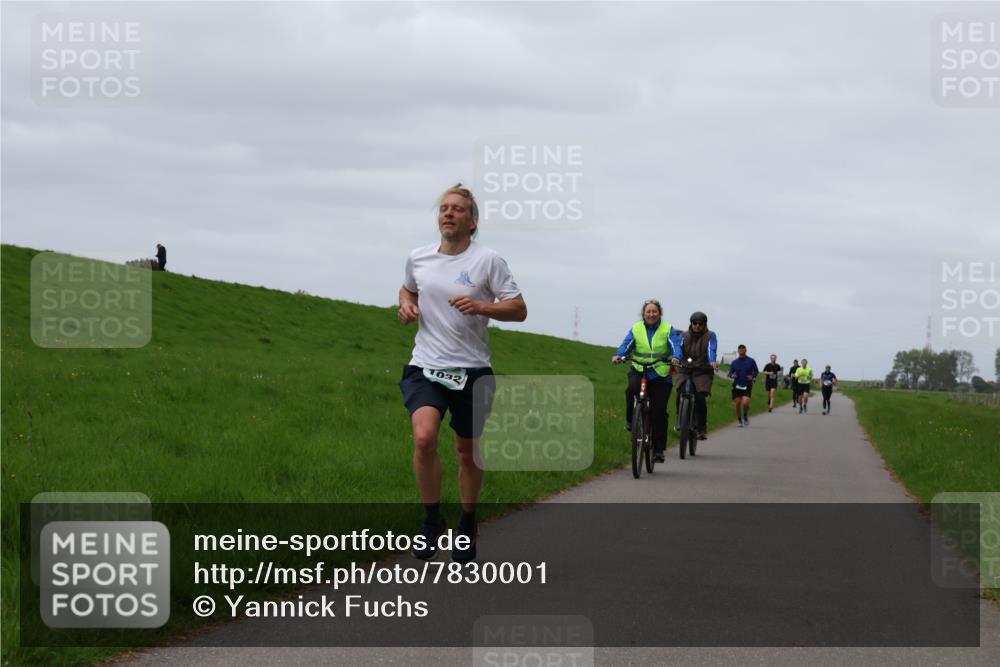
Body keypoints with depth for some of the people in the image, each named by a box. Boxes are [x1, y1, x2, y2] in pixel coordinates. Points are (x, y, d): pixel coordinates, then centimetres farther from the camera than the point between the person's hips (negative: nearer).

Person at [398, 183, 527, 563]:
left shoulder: (487, 261, -5)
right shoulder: (418, 259, 6)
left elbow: (519, 310, -5)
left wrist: (481, 307, -21)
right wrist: (406, 305, 5)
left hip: (472, 370, -1)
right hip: (425, 366, 1)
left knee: (468, 451, 11)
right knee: (424, 437, -23)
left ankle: (468, 524, 33)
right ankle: (432, 520, -5)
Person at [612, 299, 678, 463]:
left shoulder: (668, 329, 3)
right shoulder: (636, 329, 6)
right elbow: (627, 344, -6)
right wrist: (618, 355, -26)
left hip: (661, 375, 0)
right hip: (639, 371, 0)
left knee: (659, 412, -3)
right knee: (632, 389, -34)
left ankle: (659, 449, 5)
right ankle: (631, 420, -9)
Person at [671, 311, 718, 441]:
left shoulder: (710, 336, 5)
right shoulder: (684, 336, 8)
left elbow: (711, 349, -14)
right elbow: (678, 346, -11)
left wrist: (712, 361, -35)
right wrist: (675, 357, -34)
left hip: (703, 372, -2)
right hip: (684, 371, 2)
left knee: (700, 397, -19)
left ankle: (702, 429, -9)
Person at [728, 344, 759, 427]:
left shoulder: (751, 361, 2)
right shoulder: (734, 362, 5)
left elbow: (756, 371, 12)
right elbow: (730, 373, 8)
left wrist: (753, 376, -8)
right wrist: (732, 375, -15)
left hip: (747, 386, -2)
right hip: (737, 386, 2)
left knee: (745, 403, -17)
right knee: (737, 404, 0)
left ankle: (746, 417, 11)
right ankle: (740, 421, 17)